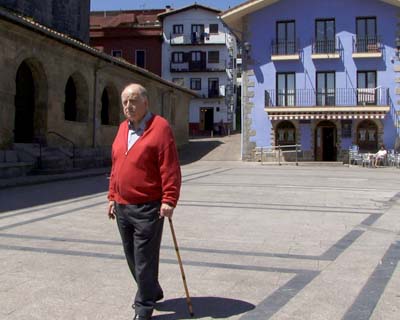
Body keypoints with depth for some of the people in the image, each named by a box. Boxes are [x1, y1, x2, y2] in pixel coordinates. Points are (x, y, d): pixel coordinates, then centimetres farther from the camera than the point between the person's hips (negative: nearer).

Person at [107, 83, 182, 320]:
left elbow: (170, 168, -16)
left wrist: (169, 200, -21)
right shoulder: (123, 129, 14)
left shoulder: (160, 127, -9)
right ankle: (151, 291, 37)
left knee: (144, 259, 0)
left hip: (148, 208, -8)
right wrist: (112, 197, 16)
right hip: (122, 207, 8)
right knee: (132, 256, 18)